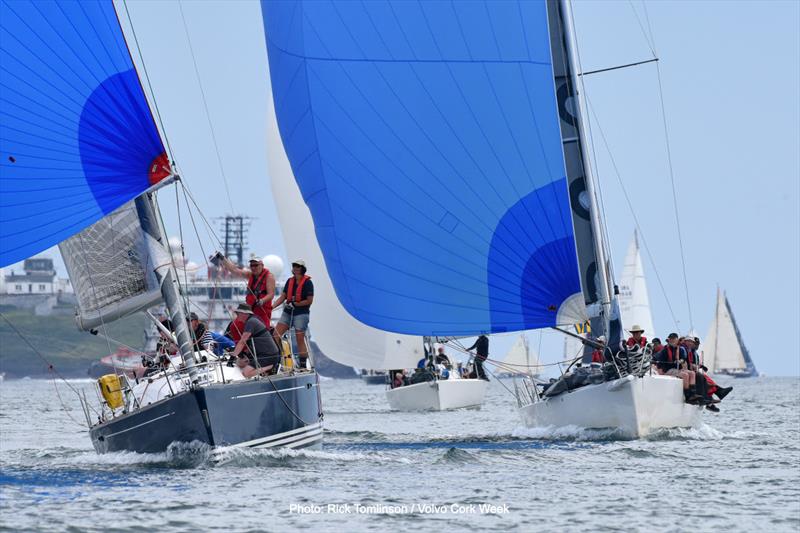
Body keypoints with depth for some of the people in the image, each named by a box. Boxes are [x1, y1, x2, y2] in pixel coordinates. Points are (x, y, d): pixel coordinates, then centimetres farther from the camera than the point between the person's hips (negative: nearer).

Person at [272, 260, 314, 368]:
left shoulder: (307, 283, -6)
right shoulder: (290, 281, 11)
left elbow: (309, 301, -8)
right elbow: (282, 297, 10)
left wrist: (294, 304, -13)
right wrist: (272, 307, -2)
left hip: (301, 313, -6)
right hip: (287, 313, 6)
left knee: (300, 339, -4)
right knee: (276, 335, -5)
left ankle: (303, 365, 3)